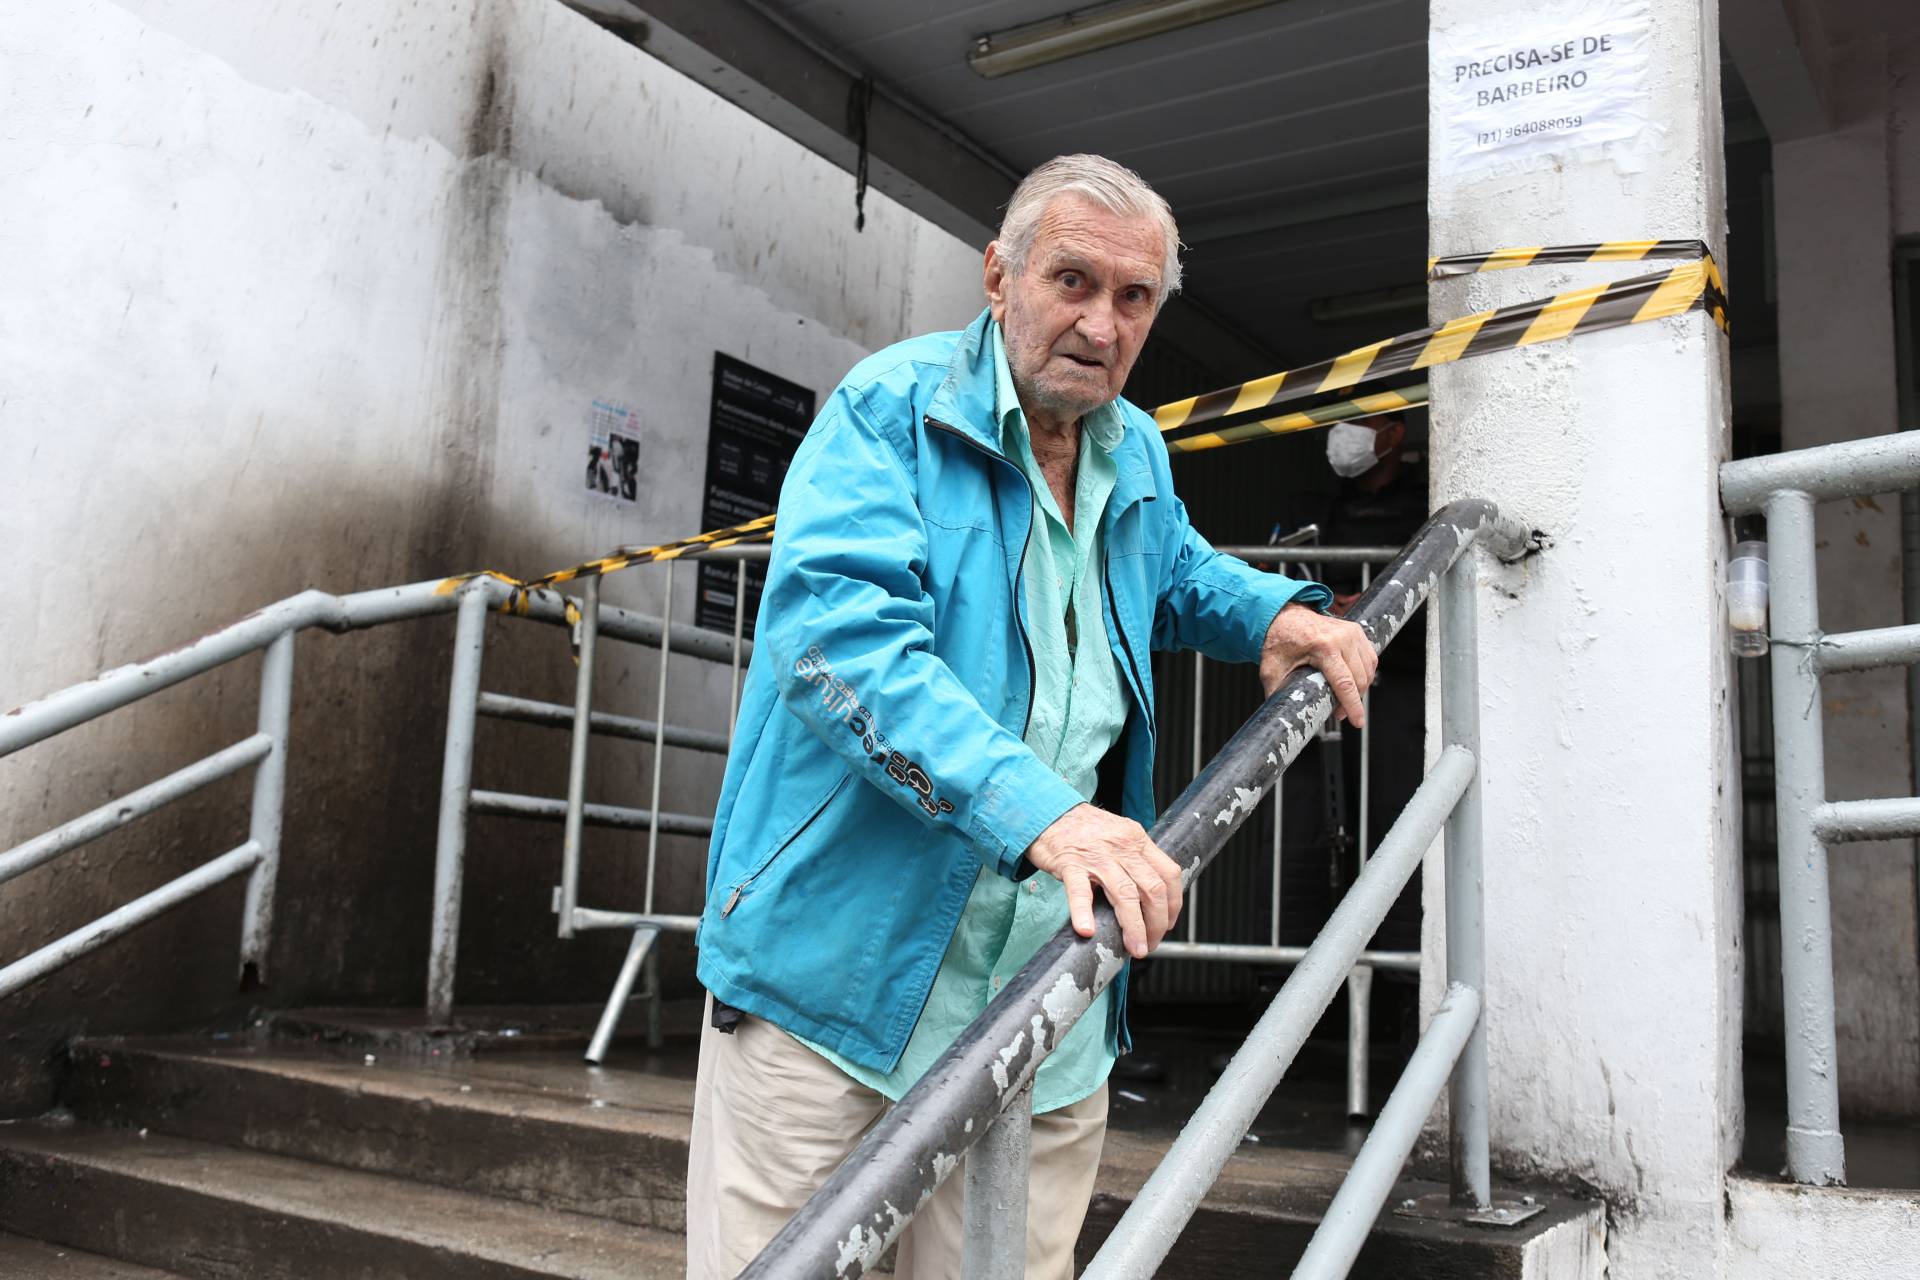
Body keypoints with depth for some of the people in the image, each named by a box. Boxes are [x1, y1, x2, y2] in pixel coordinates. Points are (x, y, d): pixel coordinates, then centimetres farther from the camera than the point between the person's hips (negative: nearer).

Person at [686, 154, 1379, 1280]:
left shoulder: (1138, 455, 13)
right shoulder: (891, 407, -8)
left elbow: (1179, 573, 35)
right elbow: (835, 630, -24)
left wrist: (1275, 611, 11)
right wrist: (1035, 809, -36)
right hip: (839, 970, -5)